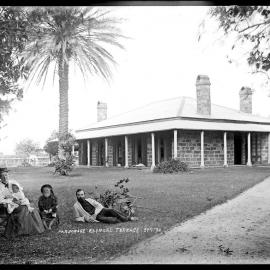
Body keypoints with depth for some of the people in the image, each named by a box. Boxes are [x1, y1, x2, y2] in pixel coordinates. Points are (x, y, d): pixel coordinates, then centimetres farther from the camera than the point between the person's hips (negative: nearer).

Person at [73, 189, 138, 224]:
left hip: (100, 211, 4)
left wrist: (94, 214, -11)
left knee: (111, 210, -27)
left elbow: (99, 205, 6)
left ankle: (125, 218, -21)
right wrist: (85, 218, -12)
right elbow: (77, 218, 7)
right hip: (96, 218, -4)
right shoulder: (76, 206, 3)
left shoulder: (89, 200, 12)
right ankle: (128, 219, -22)